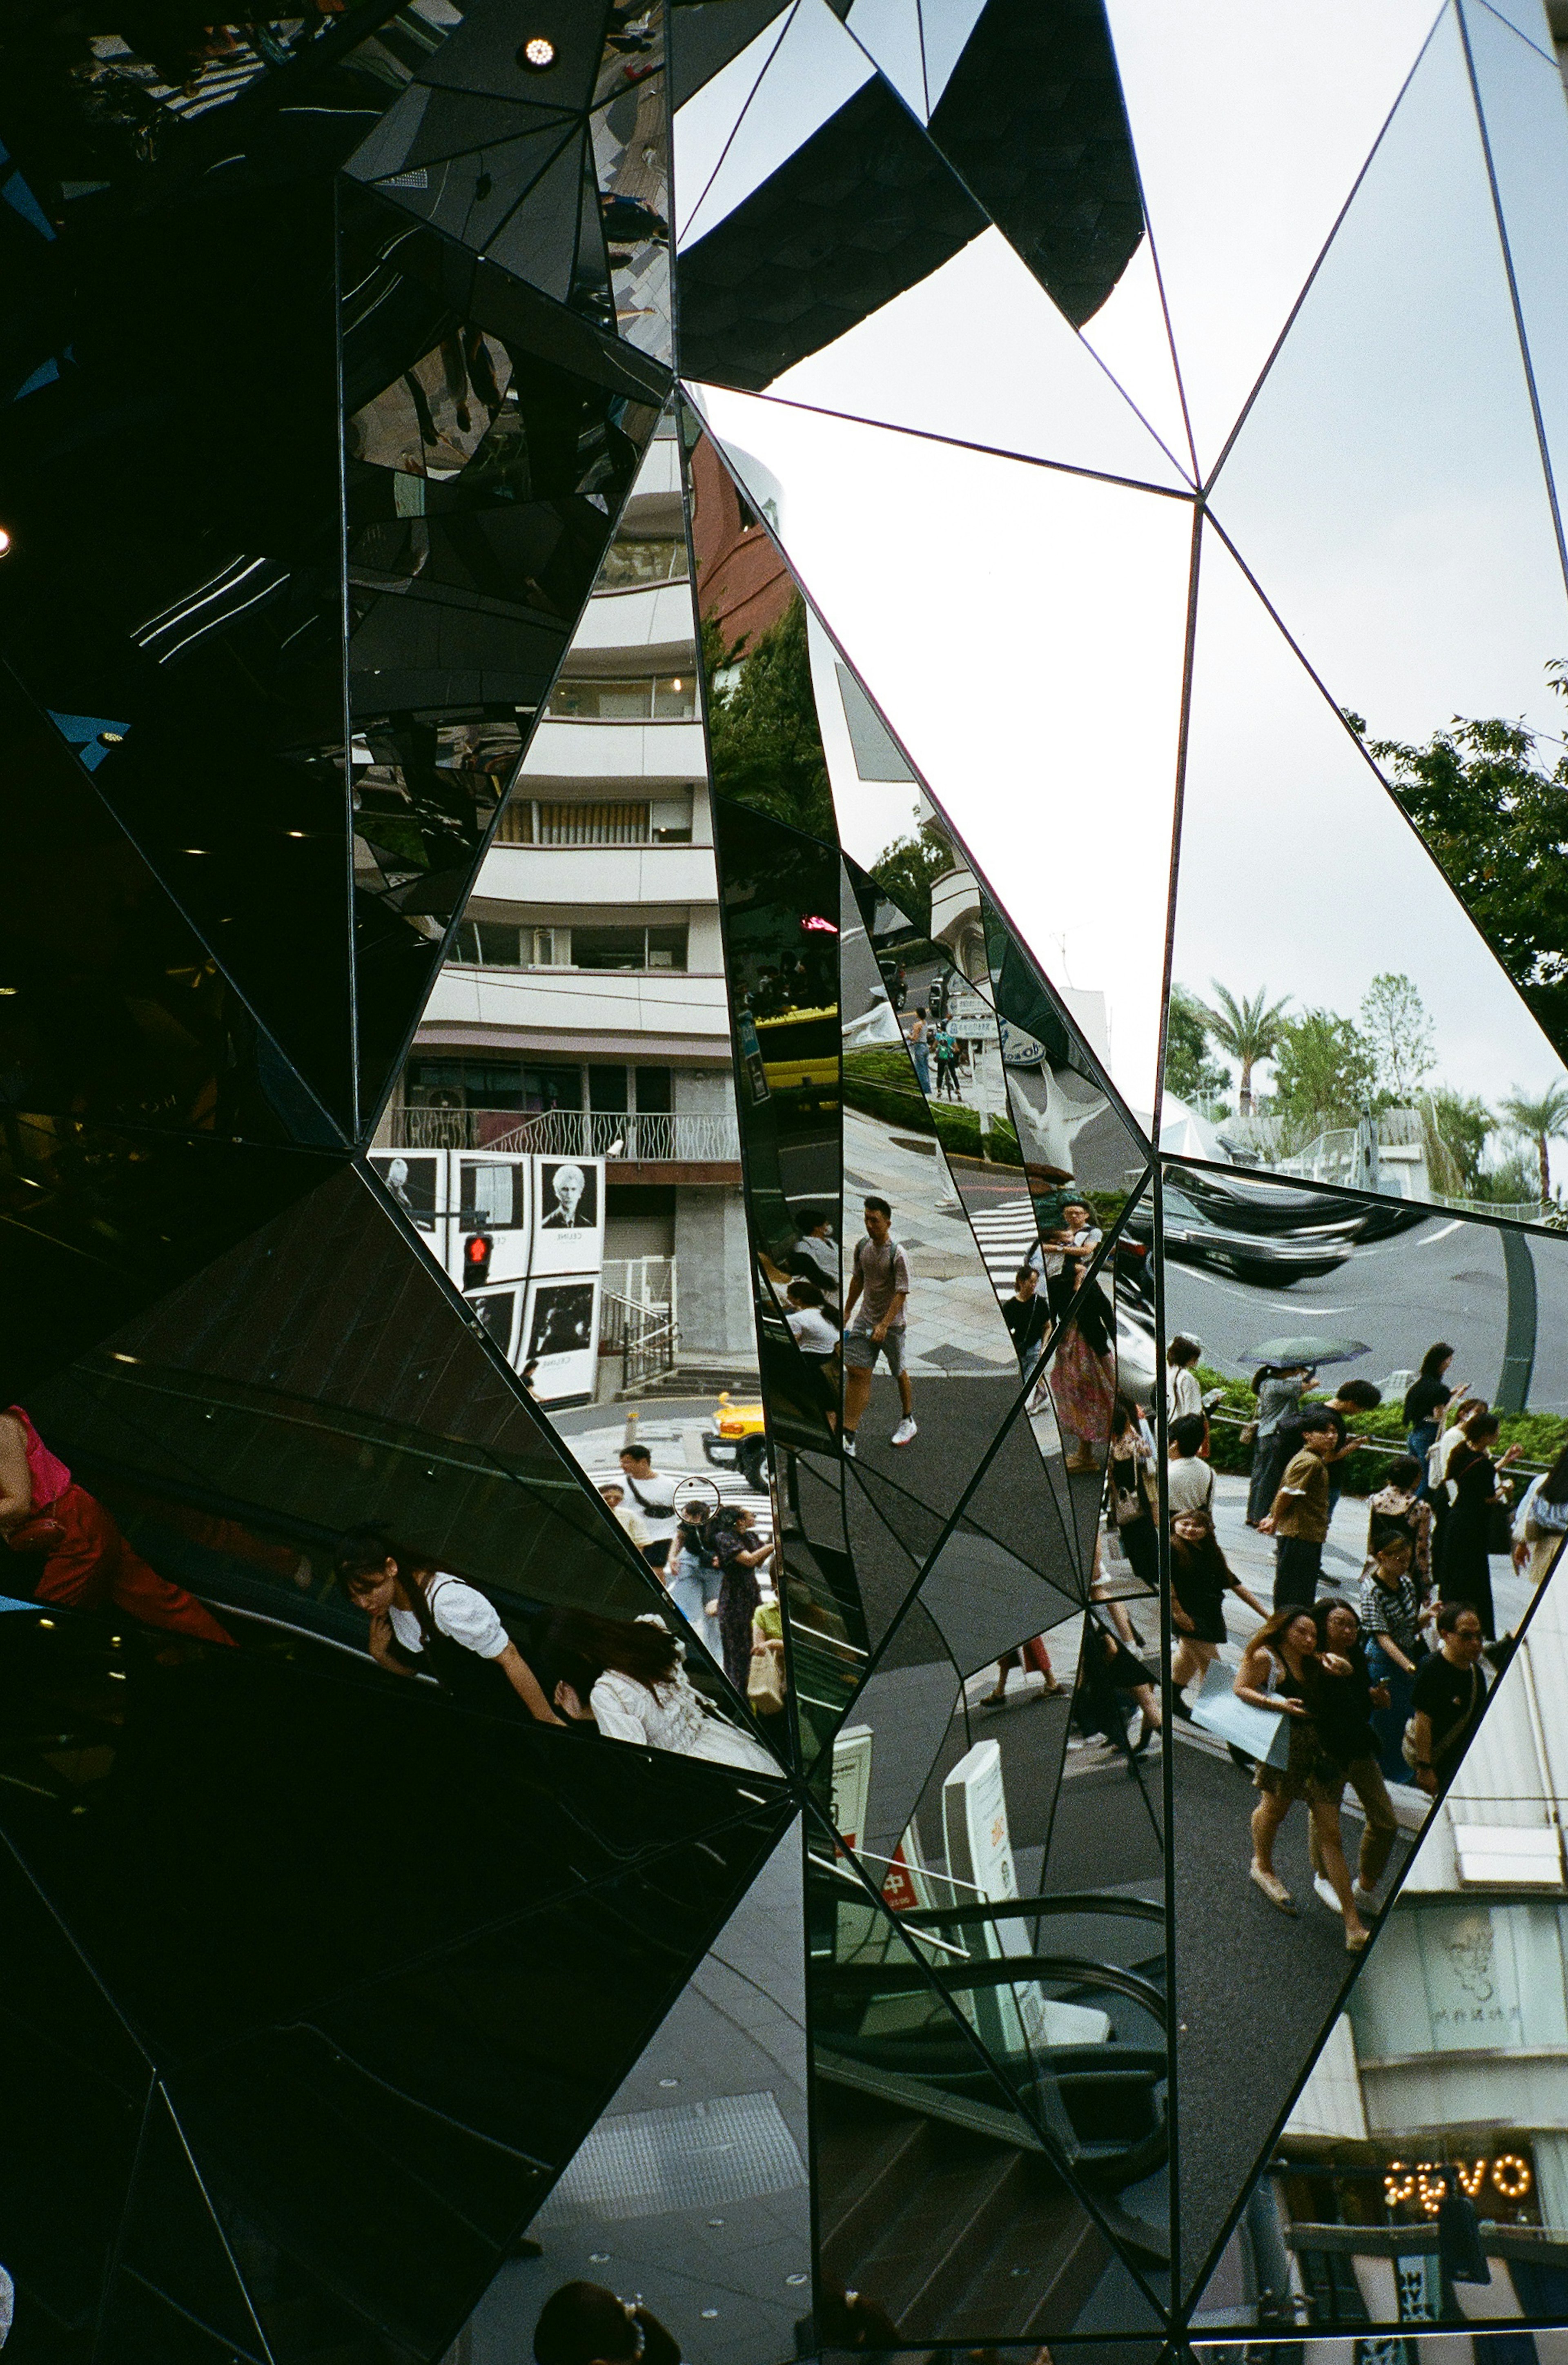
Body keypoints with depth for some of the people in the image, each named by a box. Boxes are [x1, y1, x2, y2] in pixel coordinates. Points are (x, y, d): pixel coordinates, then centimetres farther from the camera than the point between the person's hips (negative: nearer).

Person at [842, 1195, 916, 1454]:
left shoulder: (897, 1255, -18)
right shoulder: (862, 1246, 1)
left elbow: (902, 1293, -20)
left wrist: (884, 1326, -27)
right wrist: (847, 1312, 18)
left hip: (892, 1325, -4)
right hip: (864, 1320, 4)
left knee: (899, 1374, 13)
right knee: (857, 1374, -6)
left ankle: (908, 1421, 38)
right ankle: (848, 1438, -9)